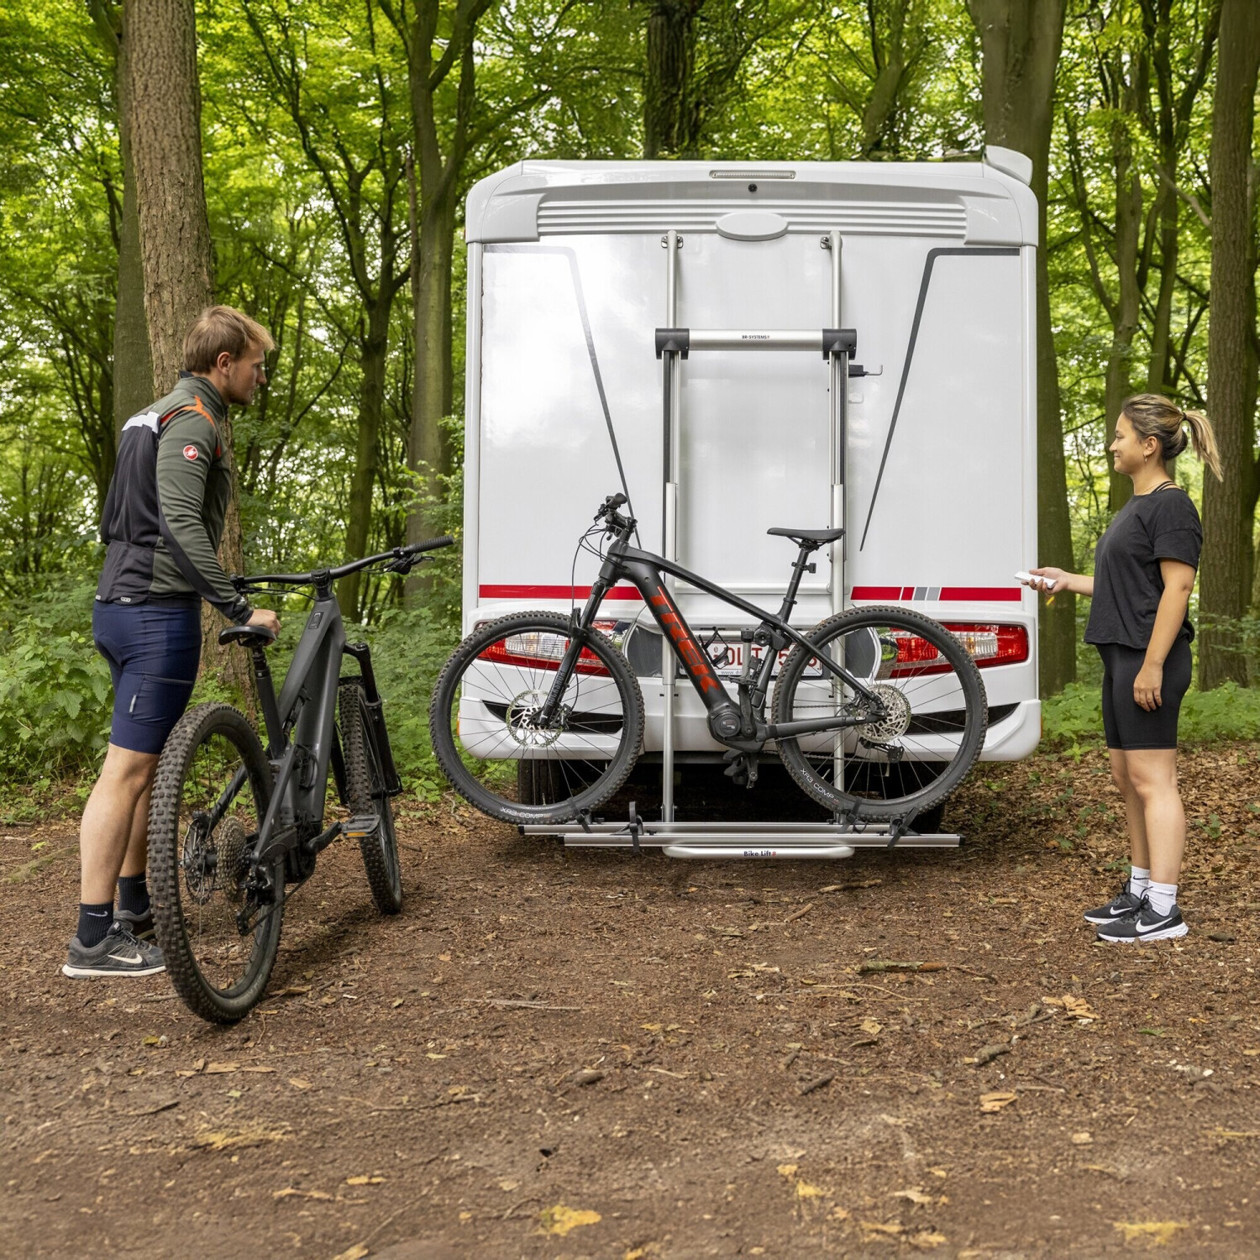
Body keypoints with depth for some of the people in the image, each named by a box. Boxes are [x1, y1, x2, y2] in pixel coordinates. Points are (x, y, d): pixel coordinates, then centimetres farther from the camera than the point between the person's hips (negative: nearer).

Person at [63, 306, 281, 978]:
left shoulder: (151, 418, 20)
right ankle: (93, 940, -3)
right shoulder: (194, 420, -12)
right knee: (127, 769, -8)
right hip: (159, 613, -10)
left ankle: (135, 908, 27)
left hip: (119, 606, 10)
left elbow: (113, 520, 24)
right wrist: (241, 609, -25)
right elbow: (181, 525, -25)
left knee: (145, 764, 16)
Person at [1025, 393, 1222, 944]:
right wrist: (1064, 580, 18)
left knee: (1151, 778, -8)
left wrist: (1152, 665, -22)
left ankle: (1163, 910, -3)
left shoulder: (1171, 505, -12)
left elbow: (1176, 588, -18)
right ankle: (1139, 891, 24)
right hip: (1122, 656, 10)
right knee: (1128, 778, 14)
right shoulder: (1135, 506, 18)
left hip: (1150, 657, -10)